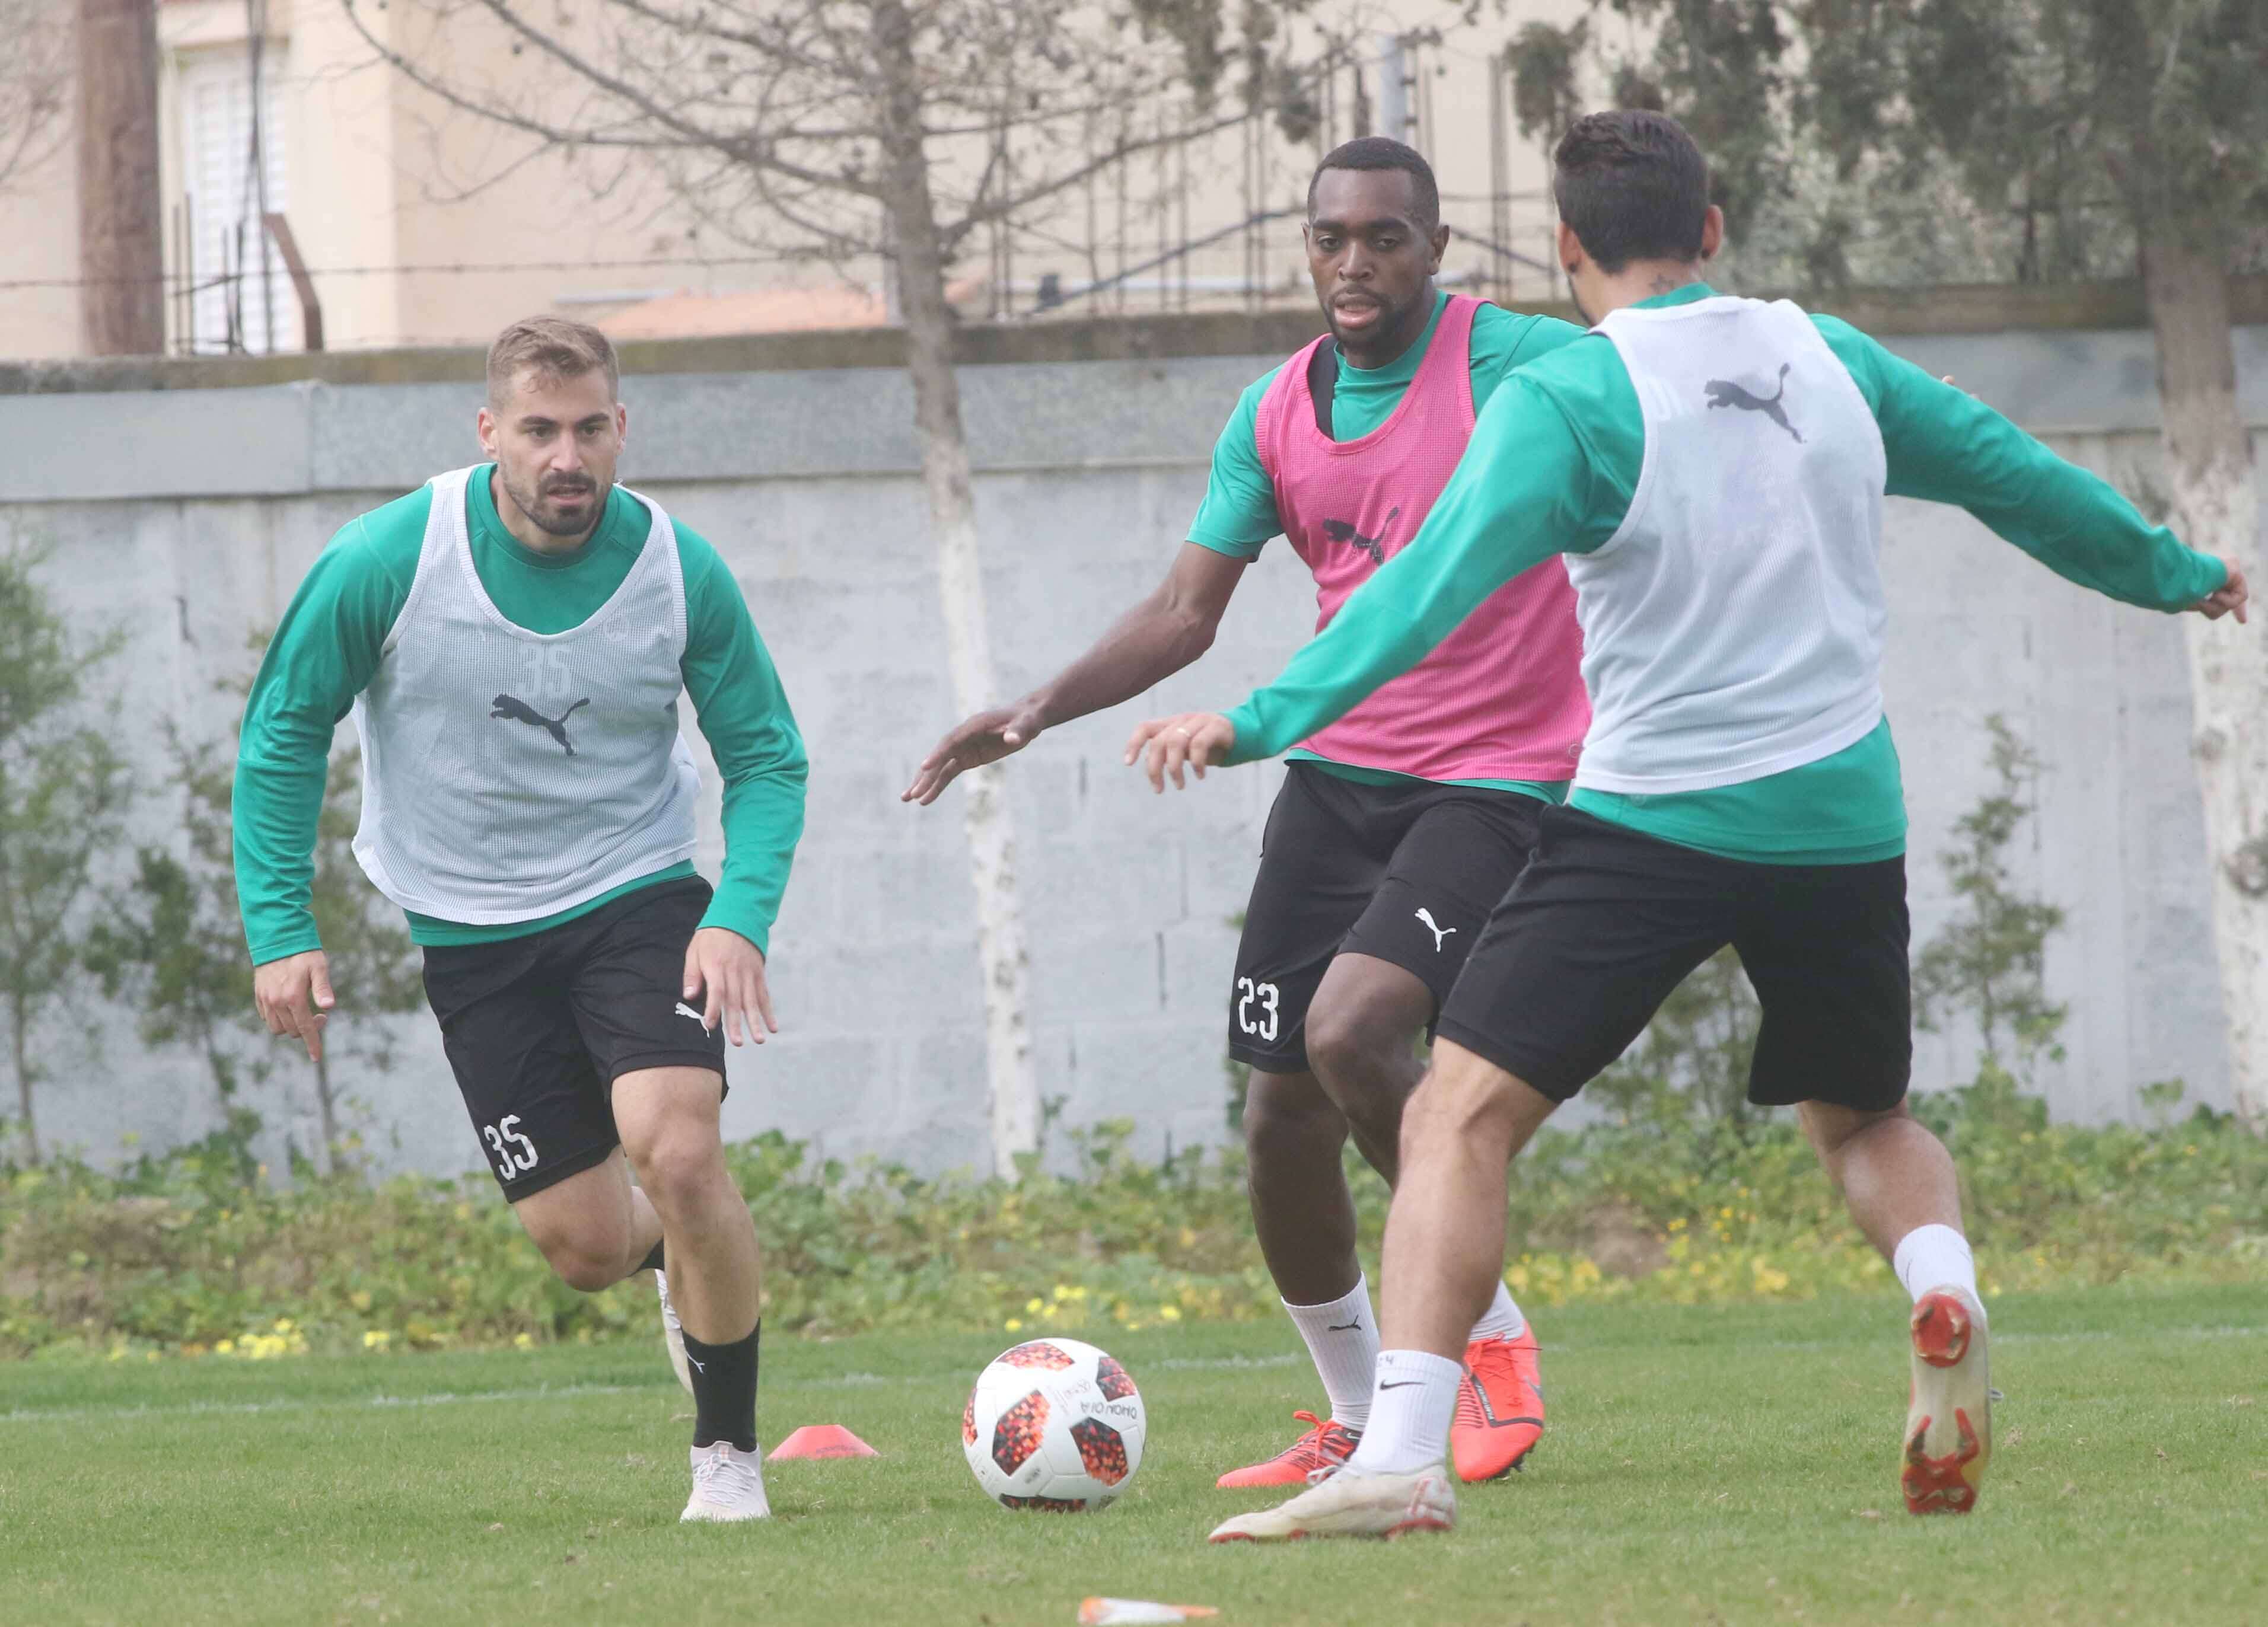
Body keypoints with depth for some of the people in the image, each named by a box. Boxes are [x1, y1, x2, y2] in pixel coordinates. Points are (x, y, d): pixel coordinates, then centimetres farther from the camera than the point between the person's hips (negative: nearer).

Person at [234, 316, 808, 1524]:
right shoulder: (386, 562, -16)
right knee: (586, 1248, -2)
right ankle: (675, 1260, 38)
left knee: (679, 1156, -24)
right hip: (471, 930, 1)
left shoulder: (681, 573, -13)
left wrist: (741, 918, -18)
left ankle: (728, 1454, -4)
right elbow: (283, 733, -3)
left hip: (638, 897, 0)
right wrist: (280, 930, -8)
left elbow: (766, 757, -2)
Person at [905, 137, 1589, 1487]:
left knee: (1353, 1031, -27)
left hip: (1494, 781, -6)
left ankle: (1494, 1338, -7)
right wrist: (1038, 712, -1)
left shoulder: (1509, 362, -10)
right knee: (1283, 1120, 2)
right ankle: (1358, 1420, 22)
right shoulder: (1278, 413, 7)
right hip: (1339, 771, 6)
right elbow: (1185, 616, 11)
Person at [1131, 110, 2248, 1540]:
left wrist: (1267, 719, -23)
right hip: (1843, 820, 5)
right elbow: (2014, 474, 22)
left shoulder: (1568, 395, -6)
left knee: (1461, 1115, -5)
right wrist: (2172, 571, 39)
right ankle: (1943, 1282, -7)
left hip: (1654, 819, -5)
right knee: (1866, 1121, 26)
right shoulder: (1826, 357, 10)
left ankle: (1402, 1459, -22)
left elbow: (1441, 577, -19)